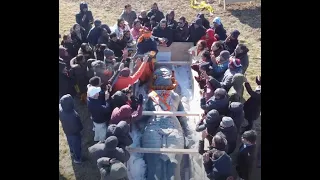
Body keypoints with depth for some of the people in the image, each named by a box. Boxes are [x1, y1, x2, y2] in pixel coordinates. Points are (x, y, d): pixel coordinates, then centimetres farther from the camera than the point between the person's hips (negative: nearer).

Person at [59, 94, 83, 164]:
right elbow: (77, 127, -26)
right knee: (76, 146, 22)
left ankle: (72, 152, 62)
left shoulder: (60, 109, -29)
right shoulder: (74, 115, -45)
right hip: (74, 133, -6)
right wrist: (81, 128, -8)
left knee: (70, 143, 34)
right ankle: (77, 159, 46)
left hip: (67, 131, 6)